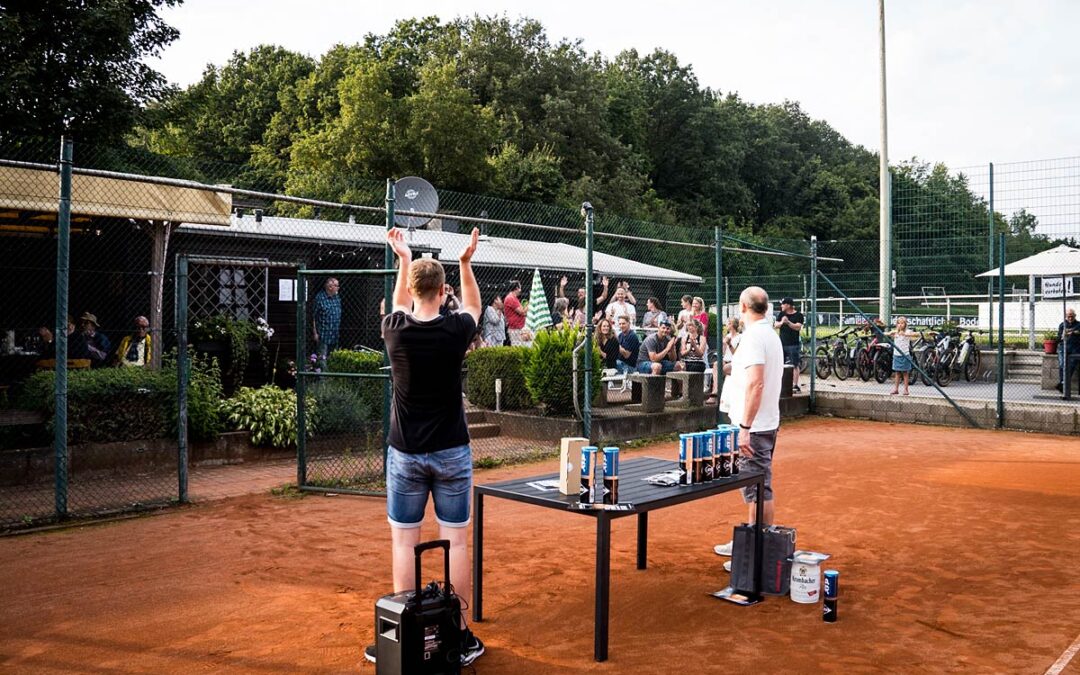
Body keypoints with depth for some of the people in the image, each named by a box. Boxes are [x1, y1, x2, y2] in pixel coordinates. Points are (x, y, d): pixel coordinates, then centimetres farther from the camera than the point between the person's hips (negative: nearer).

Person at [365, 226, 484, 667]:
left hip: (405, 454, 1)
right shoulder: (455, 330, -8)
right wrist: (466, 263, 18)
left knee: (404, 542, 6)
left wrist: (404, 259, 29)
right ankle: (460, 635, 12)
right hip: (451, 453, 0)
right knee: (455, 540, 5)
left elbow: (401, 304, 20)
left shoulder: (395, 331, -6)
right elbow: (474, 306, 16)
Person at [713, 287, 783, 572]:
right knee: (756, 489, 19)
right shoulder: (771, 335, 14)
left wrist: (745, 426, -25)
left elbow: (755, 384, -25)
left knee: (760, 490, -4)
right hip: (768, 423, 10)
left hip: (755, 426, -10)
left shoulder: (753, 337, -17)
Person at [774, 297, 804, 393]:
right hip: (782, 343, 5)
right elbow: (776, 325, 5)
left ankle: (795, 385, -4)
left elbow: (798, 327, -12)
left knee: (795, 365, -5)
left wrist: (788, 322, -26)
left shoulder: (798, 315, -2)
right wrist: (781, 322, -17)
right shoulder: (781, 314, 12)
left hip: (793, 344, -5)